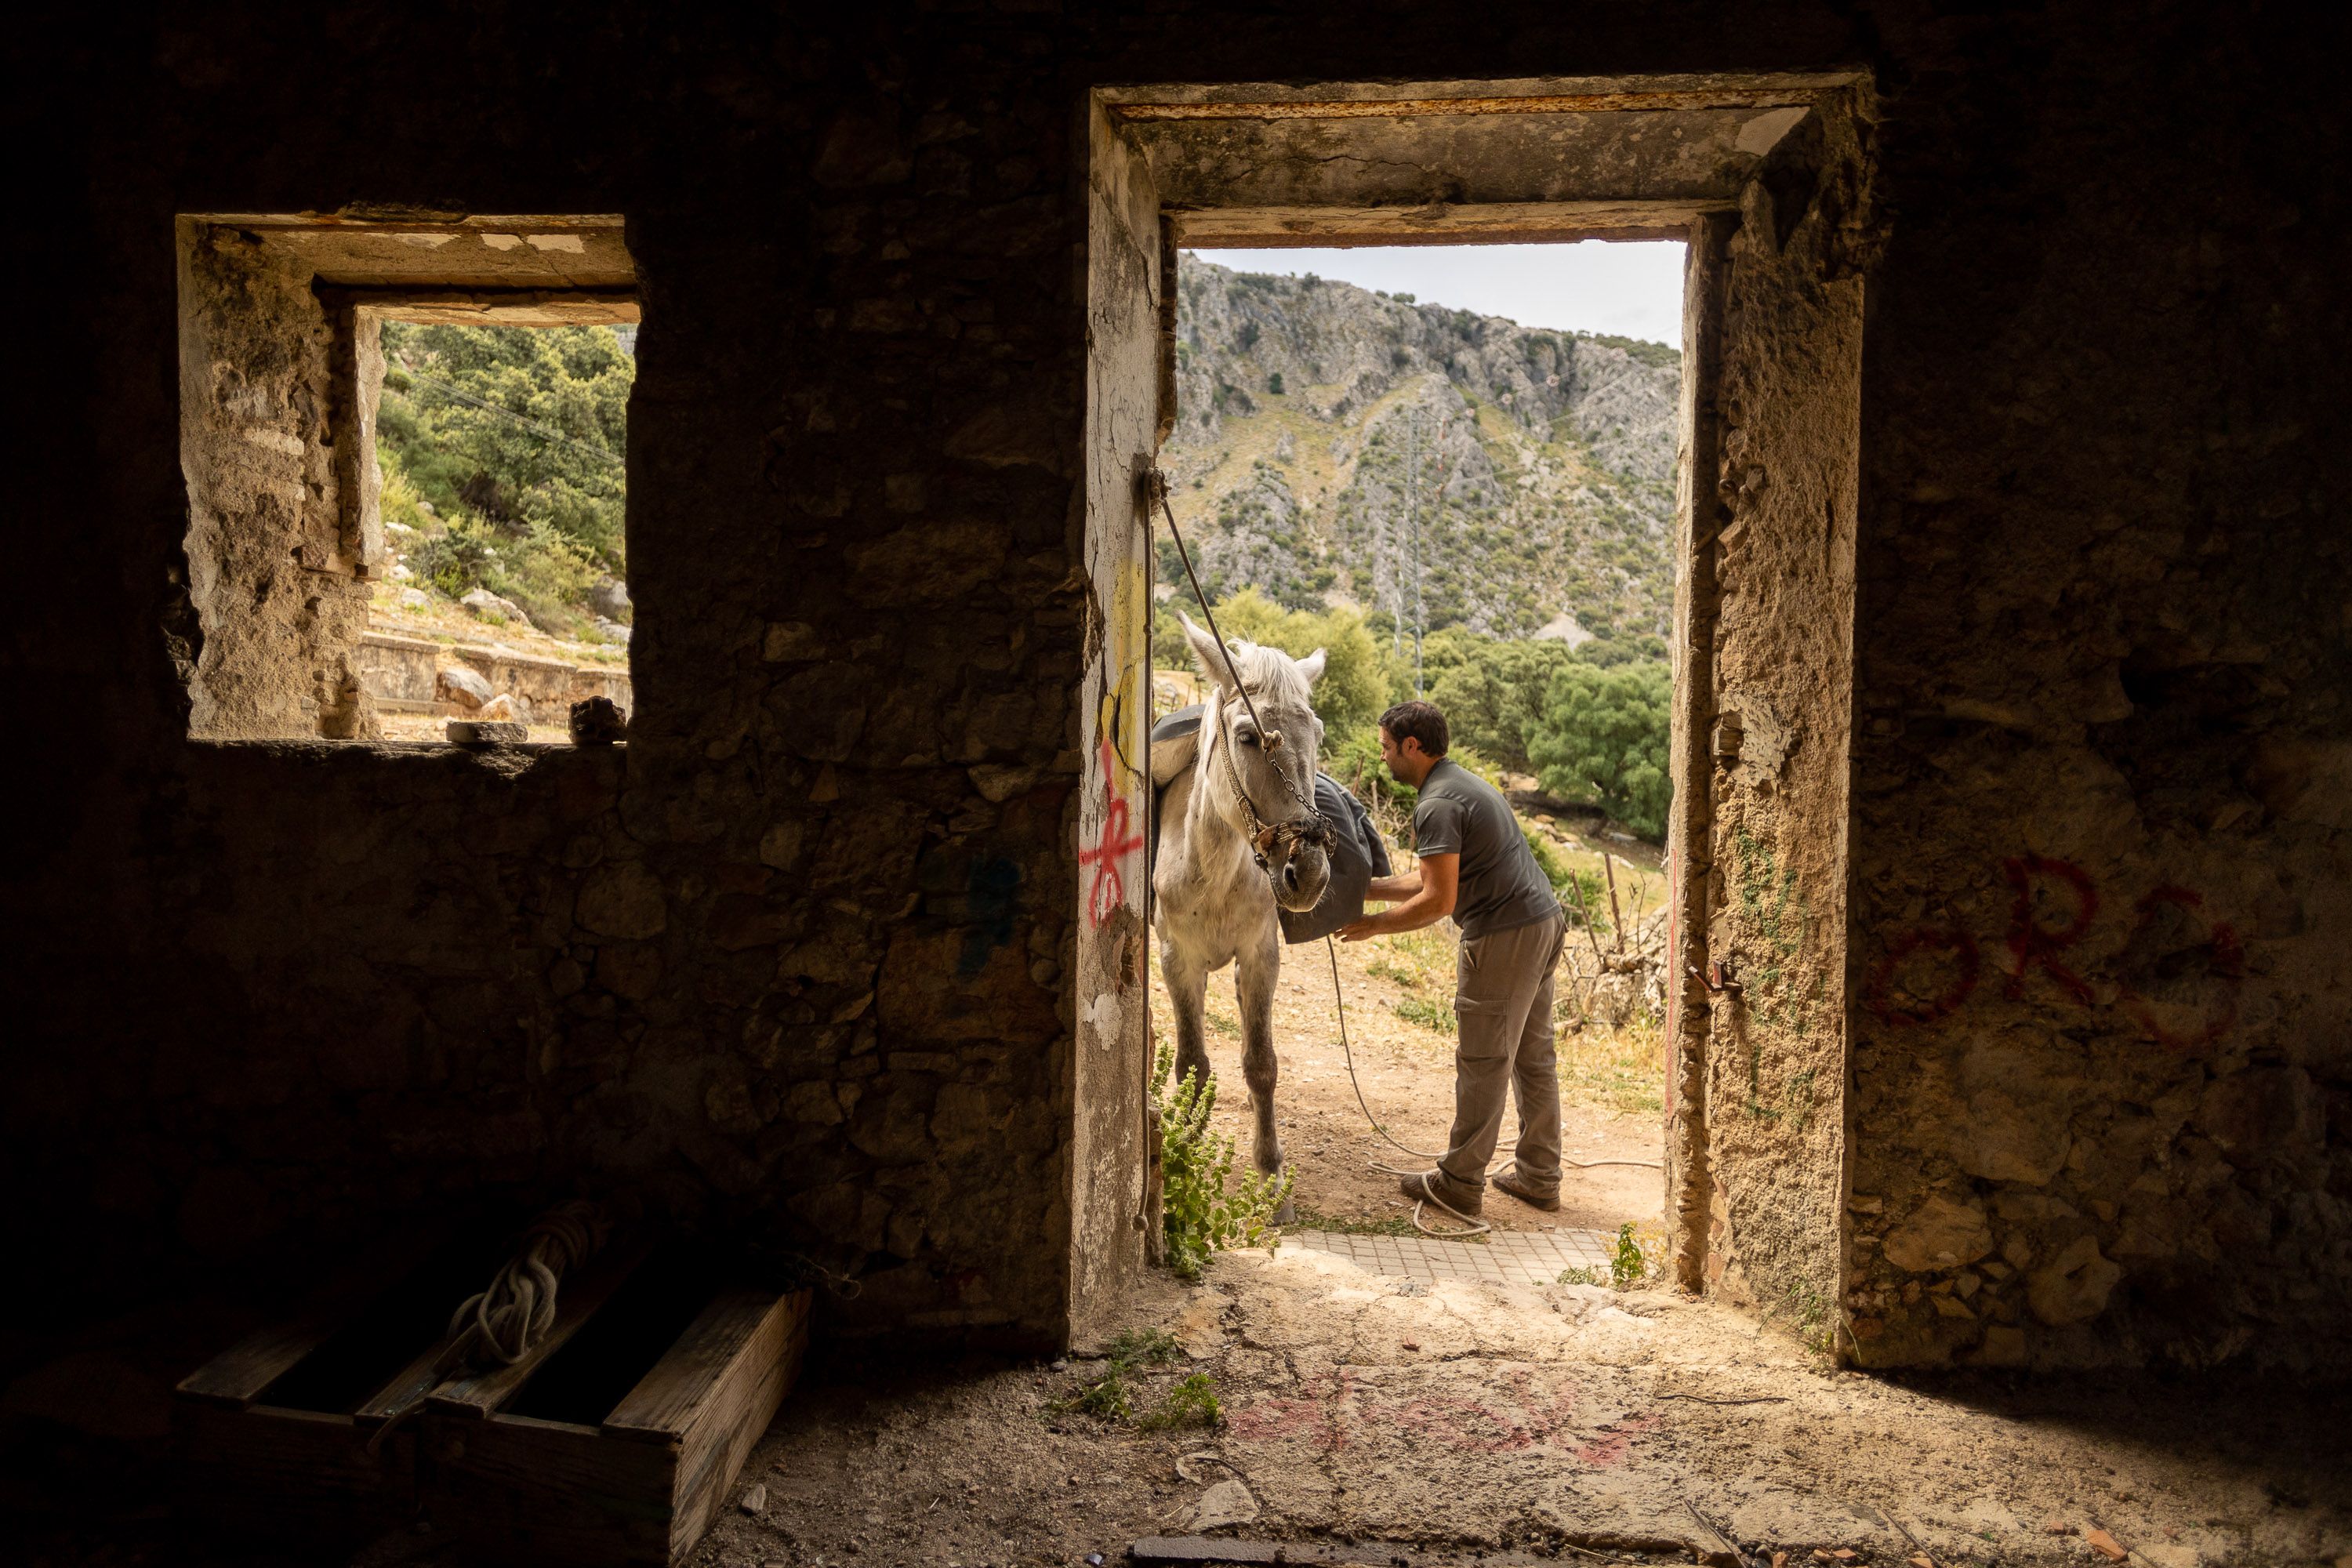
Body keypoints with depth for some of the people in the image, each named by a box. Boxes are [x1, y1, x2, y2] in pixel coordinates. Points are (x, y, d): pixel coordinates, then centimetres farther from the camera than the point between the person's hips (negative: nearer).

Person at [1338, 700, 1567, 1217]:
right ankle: (1539, 1177, 24)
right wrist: (1363, 887, 17)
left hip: (1505, 937, -10)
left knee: (1483, 1062, -1)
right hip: (1546, 922, 10)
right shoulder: (1465, 783, 18)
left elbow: (1438, 901, -19)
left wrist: (1372, 925, -8)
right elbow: (1432, 878, 20)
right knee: (1533, 1055, 15)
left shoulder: (1437, 805, -15)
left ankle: (1460, 1183, 8)